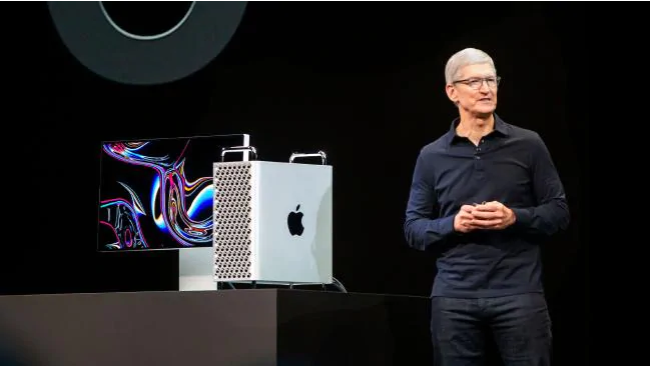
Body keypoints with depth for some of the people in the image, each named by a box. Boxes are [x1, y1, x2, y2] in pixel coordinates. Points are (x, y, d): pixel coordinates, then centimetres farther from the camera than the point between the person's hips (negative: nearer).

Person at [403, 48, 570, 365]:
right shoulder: (432, 156, 9)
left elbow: (559, 211, 6)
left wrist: (514, 217, -12)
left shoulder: (528, 145, 5)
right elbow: (413, 228, 10)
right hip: (453, 296, 2)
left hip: (519, 293, -2)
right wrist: (453, 224, -9)